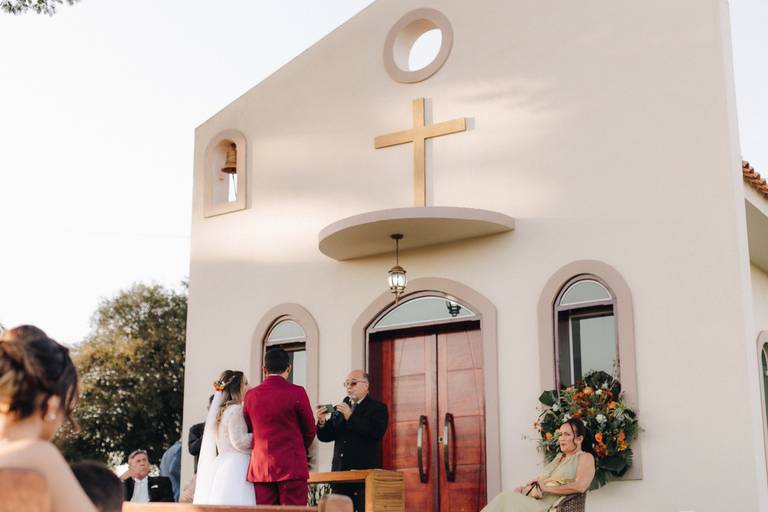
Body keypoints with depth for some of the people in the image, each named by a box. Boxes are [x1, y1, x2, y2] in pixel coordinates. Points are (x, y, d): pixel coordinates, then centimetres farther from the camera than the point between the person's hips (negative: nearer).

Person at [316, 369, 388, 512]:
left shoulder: (378, 408, 2)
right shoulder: (339, 409, 17)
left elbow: (377, 433, -15)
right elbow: (325, 437, 14)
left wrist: (351, 417, -19)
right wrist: (322, 422, -7)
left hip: (365, 472, -5)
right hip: (340, 472, 5)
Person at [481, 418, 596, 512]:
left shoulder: (585, 457, 5)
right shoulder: (559, 457, 29)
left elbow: (580, 487, -13)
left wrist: (546, 488, -11)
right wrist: (525, 487, 2)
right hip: (533, 499, 7)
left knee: (508, 500, -30)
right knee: (506, 498, -26)